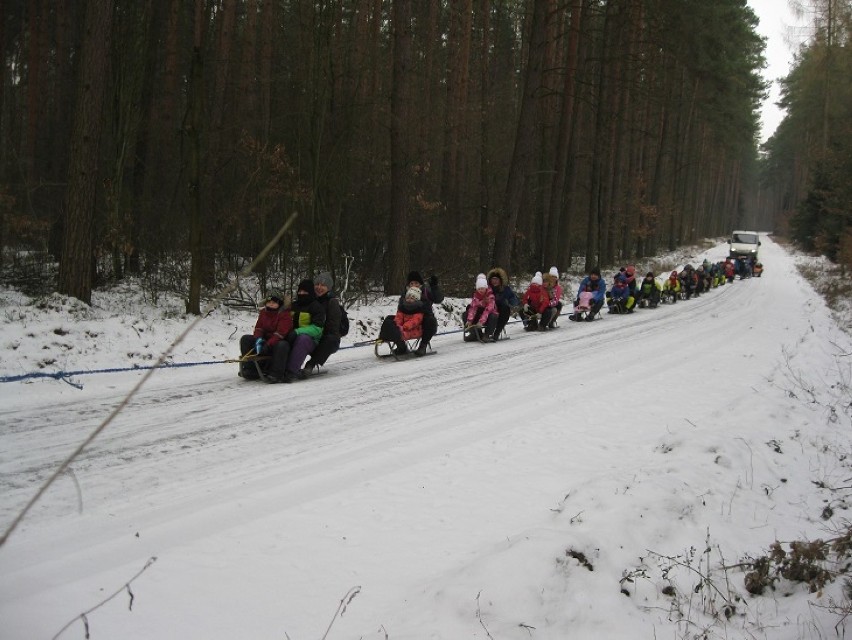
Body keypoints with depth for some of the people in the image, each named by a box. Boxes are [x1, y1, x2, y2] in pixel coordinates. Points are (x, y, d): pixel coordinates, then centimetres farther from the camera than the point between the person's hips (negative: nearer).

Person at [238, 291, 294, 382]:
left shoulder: (285, 314, -14)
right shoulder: (264, 312, 7)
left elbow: (280, 333, -25)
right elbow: (258, 327, 3)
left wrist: (268, 345, -35)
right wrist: (259, 339, -21)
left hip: (279, 342, -6)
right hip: (265, 340, 6)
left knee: (282, 346, -41)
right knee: (245, 339, -11)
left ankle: (276, 374, -37)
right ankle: (251, 370, -14)